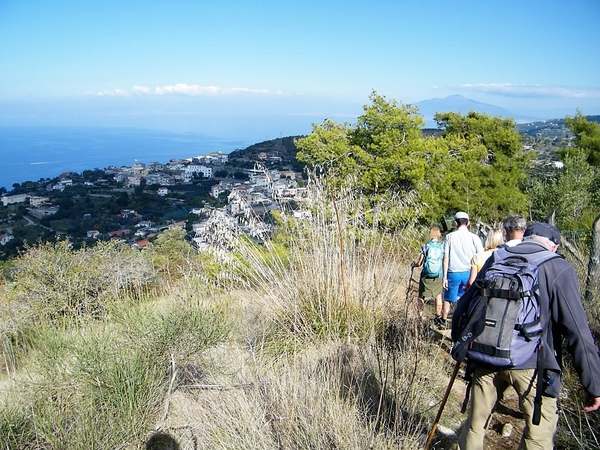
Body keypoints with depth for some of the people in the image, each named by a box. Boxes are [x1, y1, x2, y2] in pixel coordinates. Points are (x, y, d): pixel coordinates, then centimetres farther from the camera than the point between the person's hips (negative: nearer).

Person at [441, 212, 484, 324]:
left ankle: (443, 322, 22)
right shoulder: (474, 237, -1)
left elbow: (445, 258, -5)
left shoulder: (449, 237, -2)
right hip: (469, 273, 0)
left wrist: (444, 277, -2)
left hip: (453, 273, 0)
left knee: (448, 299, 12)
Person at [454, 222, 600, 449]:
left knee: (475, 422, 19)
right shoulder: (559, 269, -6)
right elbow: (578, 331, -10)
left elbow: (464, 304, 12)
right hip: (531, 363, -4)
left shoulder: (495, 259, 8)